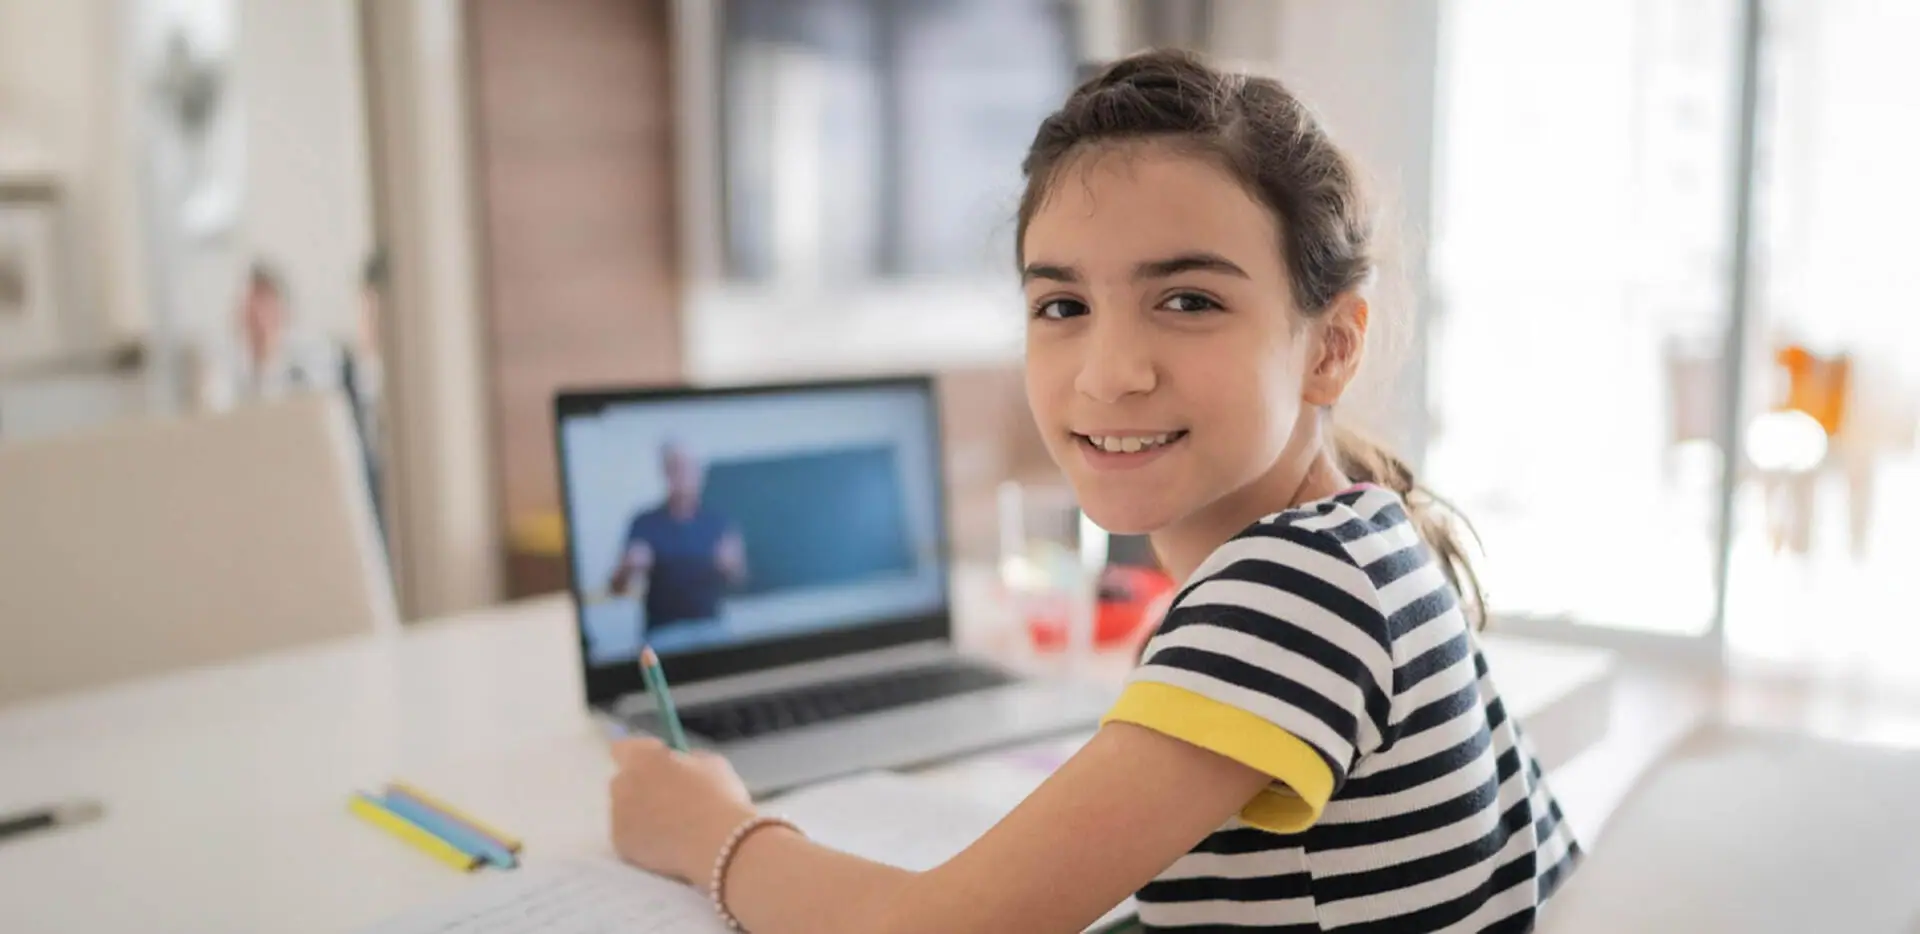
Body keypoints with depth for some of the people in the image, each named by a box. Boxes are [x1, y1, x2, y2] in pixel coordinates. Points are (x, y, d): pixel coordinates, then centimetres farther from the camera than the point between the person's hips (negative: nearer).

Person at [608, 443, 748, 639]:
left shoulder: (718, 523, 2)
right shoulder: (644, 525, 0)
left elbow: (738, 581, 7)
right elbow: (617, 587, 0)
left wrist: (731, 566, -14)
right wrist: (628, 568, -20)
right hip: (659, 634, -1)